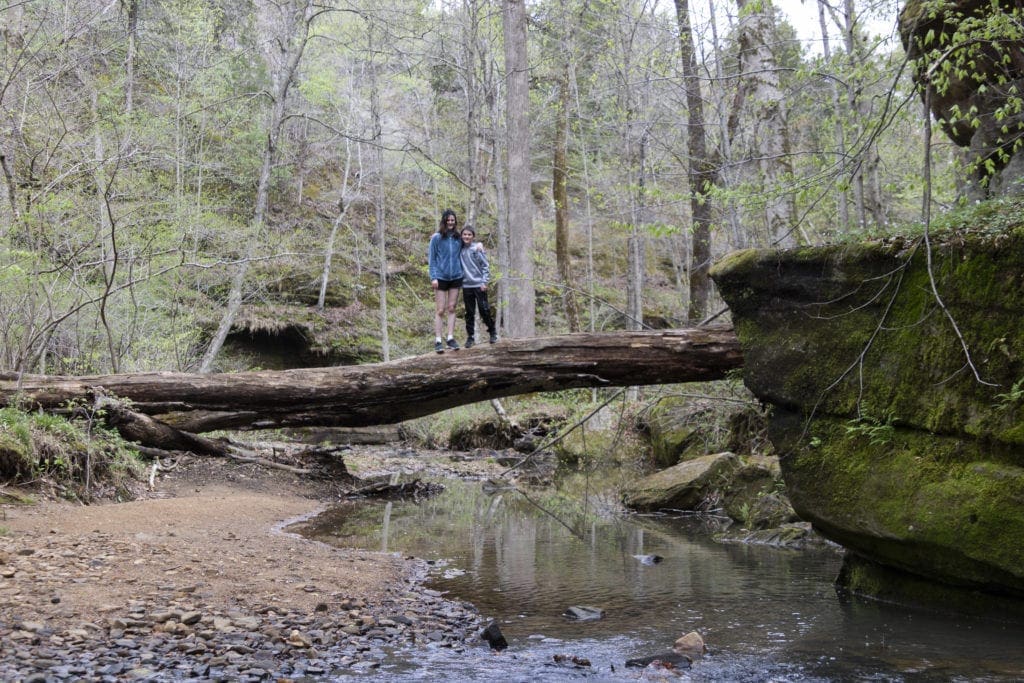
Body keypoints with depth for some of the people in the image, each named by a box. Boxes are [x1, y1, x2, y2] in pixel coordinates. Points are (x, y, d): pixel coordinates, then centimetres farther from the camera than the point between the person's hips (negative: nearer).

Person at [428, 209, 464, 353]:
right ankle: (438, 341, 1)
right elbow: (431, 259, -4)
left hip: (456, 277, 4)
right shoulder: (436, 238, -5)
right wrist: (433, 277, -10)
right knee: (440, 310, -2)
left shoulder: (458, 238, 6)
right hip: (441, 277, -3)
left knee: (452, 309, 7)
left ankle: (451, 338, 11)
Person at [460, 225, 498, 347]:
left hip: (479, 285, -3)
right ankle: (470, 336, 13)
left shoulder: (478, 248, -4)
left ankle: (492, 332, 16)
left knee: (484, 310, -1)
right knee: (469, 313, 6)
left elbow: (485, 266, -5)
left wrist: (484, 282, -9)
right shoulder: (460, 250, 5)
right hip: (466, 285, 3)